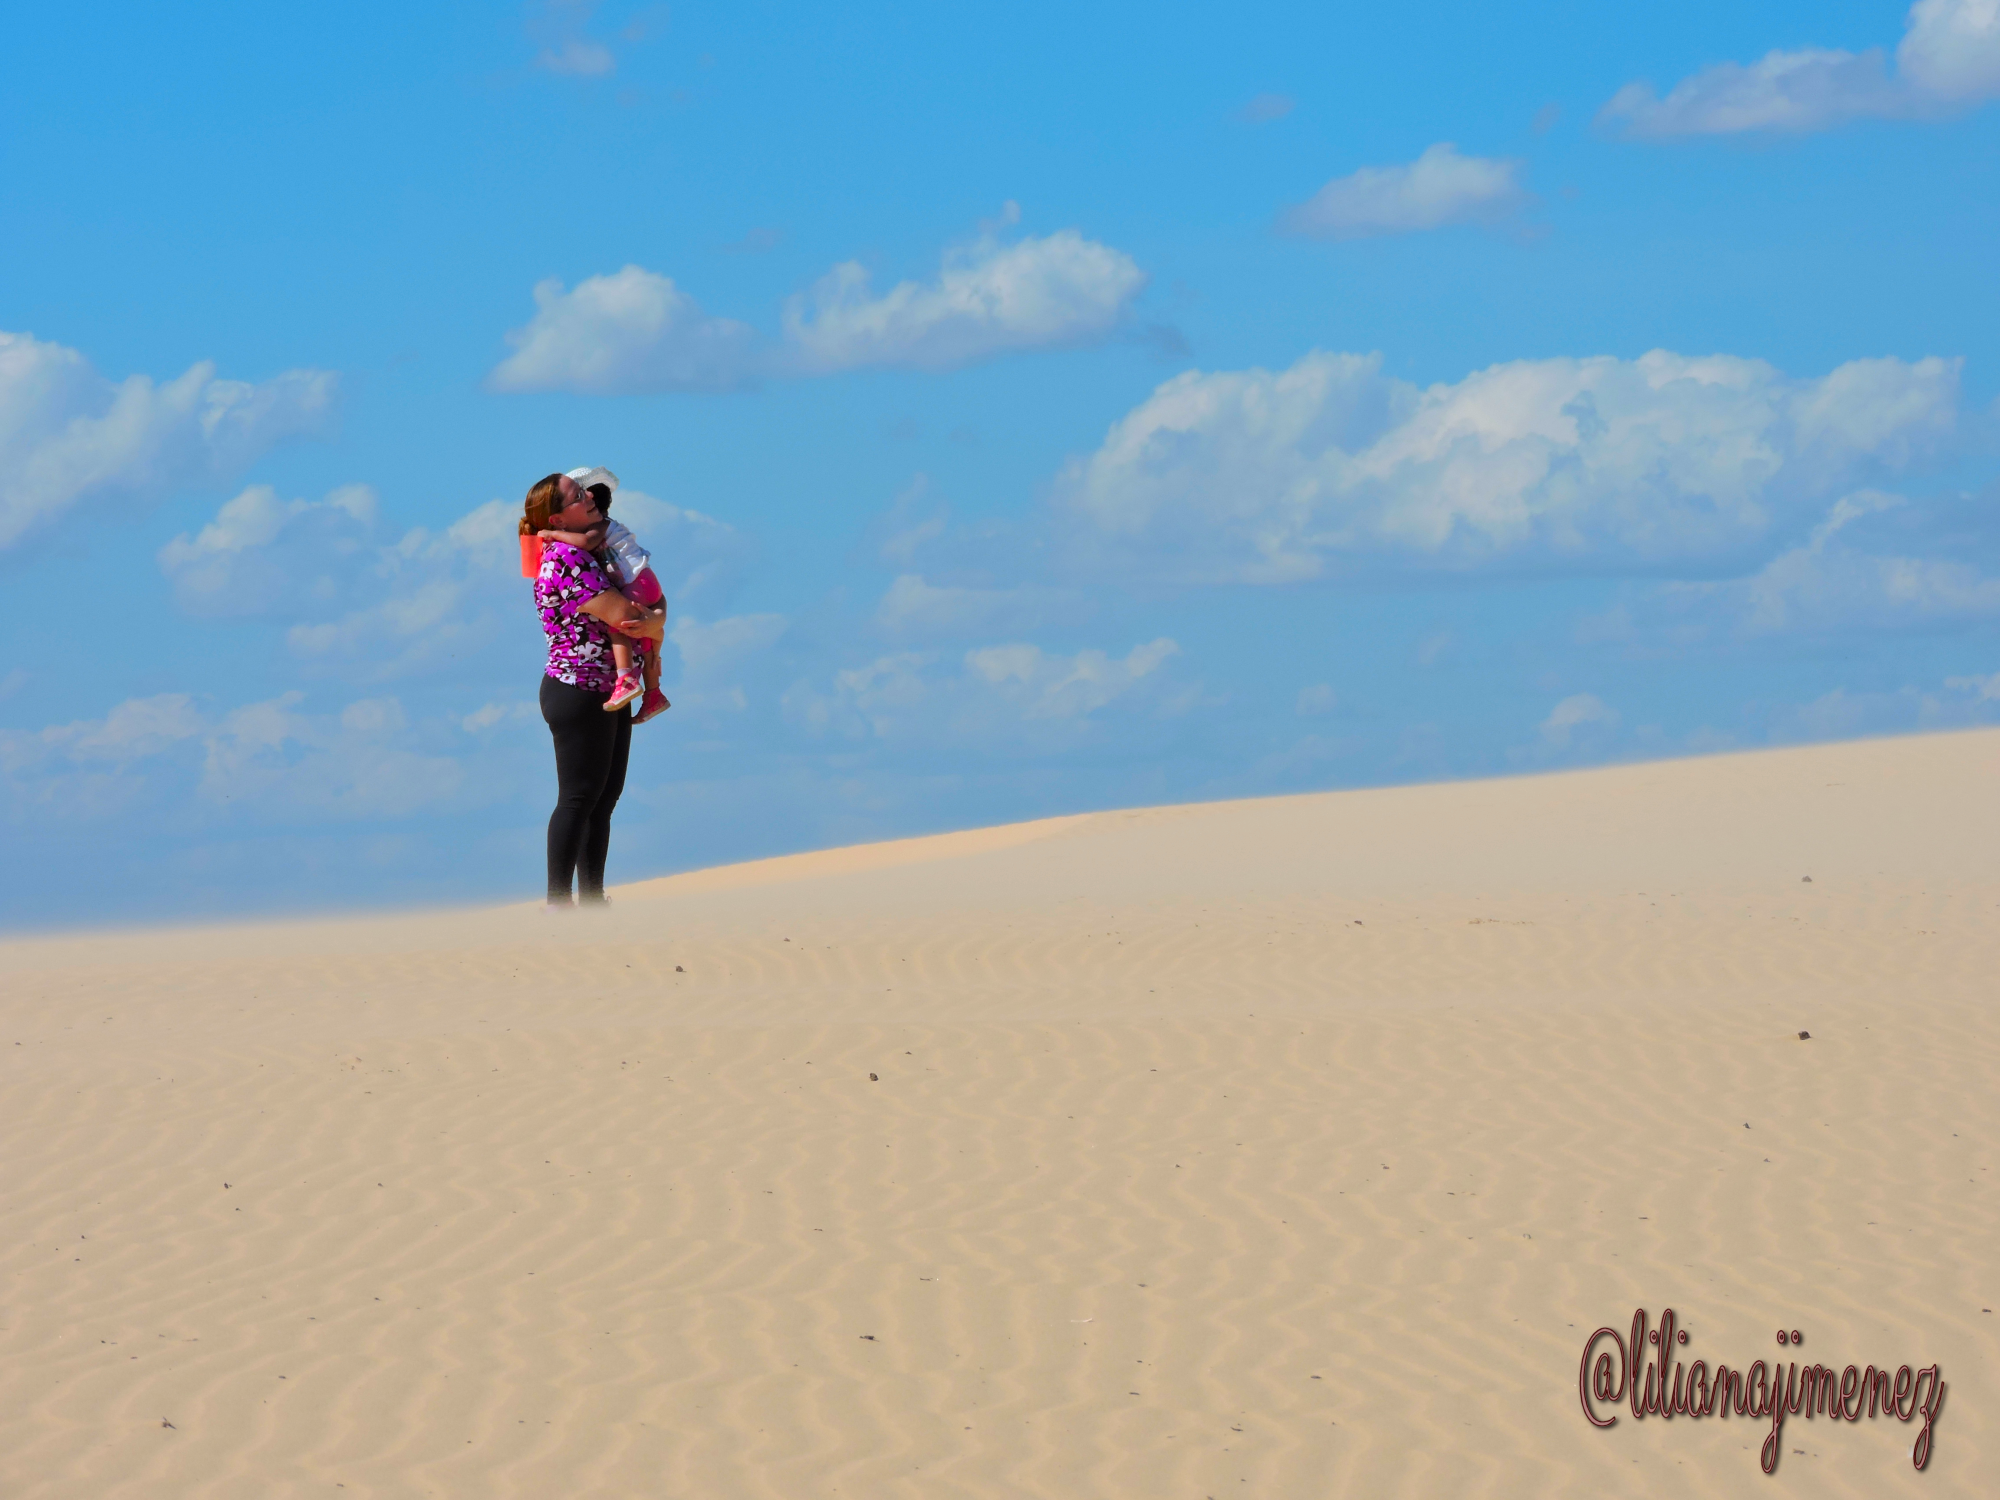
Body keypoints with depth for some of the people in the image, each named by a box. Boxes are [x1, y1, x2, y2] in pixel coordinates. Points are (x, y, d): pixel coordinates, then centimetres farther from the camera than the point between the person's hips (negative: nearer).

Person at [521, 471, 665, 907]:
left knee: (604, 798, 11)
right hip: (578, 695, -10)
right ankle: (558, 901, -6)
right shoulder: (566, 559, -18)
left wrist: (655, 619, 1)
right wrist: (656, 627, 0)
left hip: (610, 694, 10)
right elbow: (622, 616, -20)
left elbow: (649, 605, 23)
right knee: (578, 798, -8)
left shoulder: (591, 553, 13)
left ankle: (592, 899, 15)